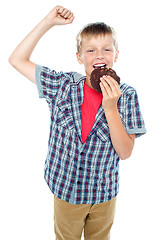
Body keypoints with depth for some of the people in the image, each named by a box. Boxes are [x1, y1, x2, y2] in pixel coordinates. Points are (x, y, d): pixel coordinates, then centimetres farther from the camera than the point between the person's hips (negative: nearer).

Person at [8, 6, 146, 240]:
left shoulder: (126, 95, -13)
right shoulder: (63, 85, -11)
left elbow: (125, 152, -15)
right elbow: (17, 59, -8)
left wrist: (110, 107, -28)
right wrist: (48, 22, -14)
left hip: (104, 193, 0)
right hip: (66, 189, 0)